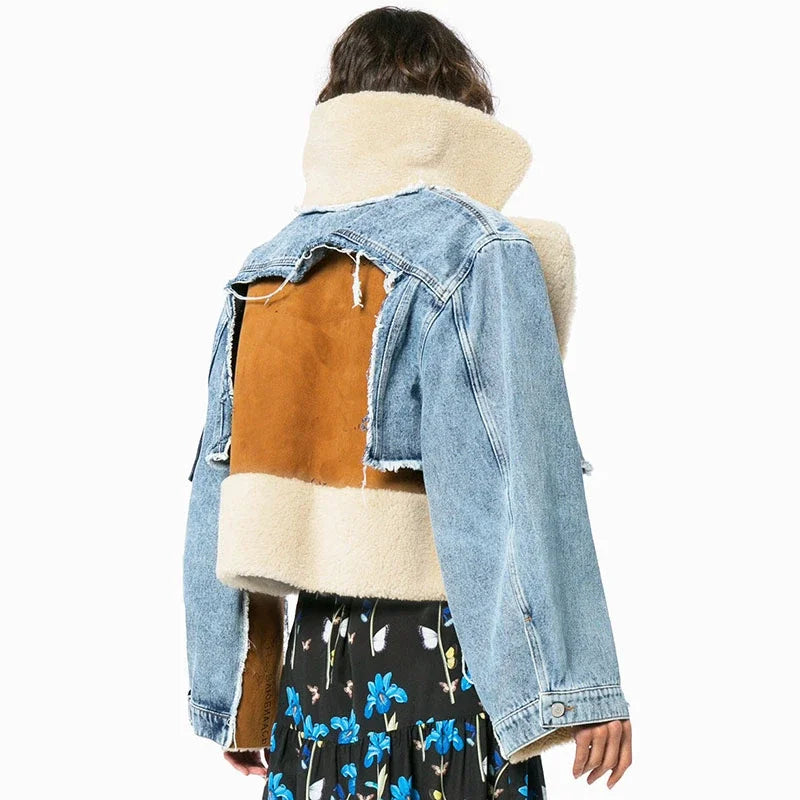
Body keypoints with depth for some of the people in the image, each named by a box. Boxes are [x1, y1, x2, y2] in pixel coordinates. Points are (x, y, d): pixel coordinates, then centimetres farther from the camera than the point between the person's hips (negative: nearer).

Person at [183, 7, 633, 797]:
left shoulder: (262, 274, 10)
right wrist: (577, 686, -13)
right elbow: (518, 484, -16)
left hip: (310, 661, 6)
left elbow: (220, 497, 10)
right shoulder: (480, 256, -7)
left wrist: (236, 699, 15)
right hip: (436, 658, -5)